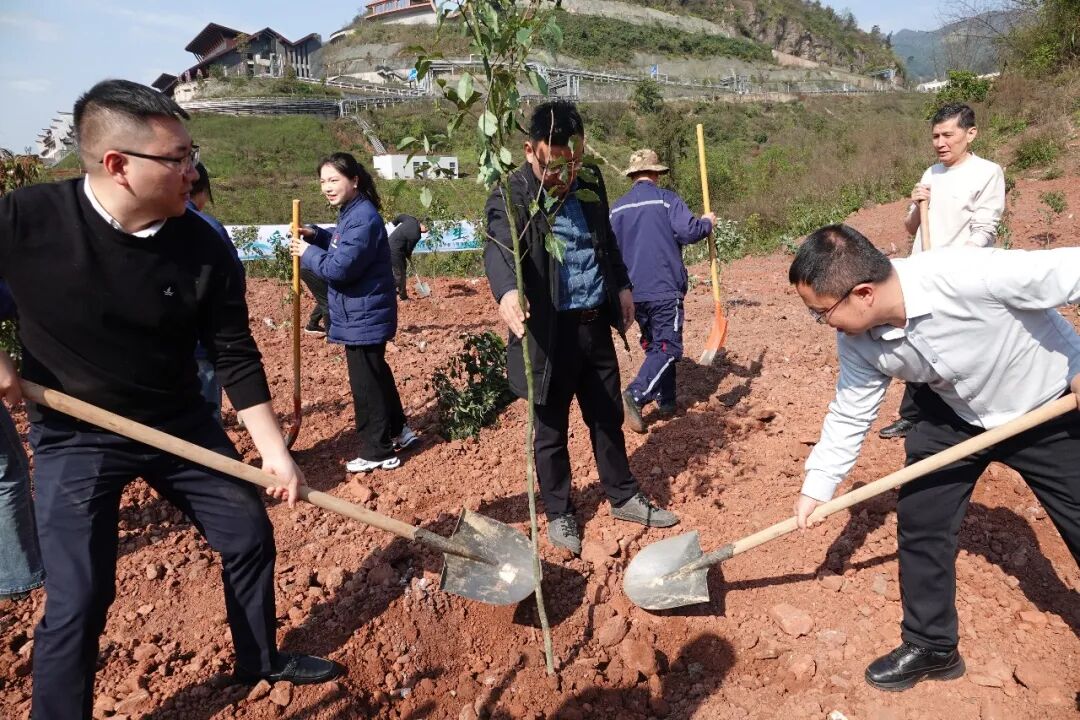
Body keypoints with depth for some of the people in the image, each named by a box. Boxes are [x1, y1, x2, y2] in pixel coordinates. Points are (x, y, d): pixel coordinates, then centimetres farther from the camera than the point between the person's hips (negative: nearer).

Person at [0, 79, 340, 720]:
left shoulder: (204, 247, -15)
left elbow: (236, 355, -8)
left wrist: (274, 449, -9)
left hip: (180, 422, 3)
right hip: (75, 437, -3)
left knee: (250, 534, 10)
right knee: (79, 598, -4)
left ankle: (261, 658, 36)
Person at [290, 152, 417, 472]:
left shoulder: (362, 218, -23)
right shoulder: (352, 213, 10)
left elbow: (339, 268, -26)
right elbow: (342, 246, 22)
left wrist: (307, 253, -10)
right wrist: (315, 235, 5)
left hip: (363, 318, -11)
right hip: (364, 315, 11)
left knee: (366, 383, -1)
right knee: (377, 374, 22)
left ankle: (377, 453, 11)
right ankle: (398, 431, 38)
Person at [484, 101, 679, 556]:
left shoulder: (590, 182, 4)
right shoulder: (512, 195, -16)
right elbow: (498, 249, -35)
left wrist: (622, 285, 13)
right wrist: (507, 292, -54)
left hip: (596, 325, 6)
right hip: (550, 331, -6)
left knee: (608, 418, 20)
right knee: (551, 431, 10)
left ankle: (623, 498, 39)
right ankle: (559, 514, 30)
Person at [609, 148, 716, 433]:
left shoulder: (617, 208, 9)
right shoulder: (667, 199, -6)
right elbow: (688, 231, -16)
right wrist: (707, 223, 5)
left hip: (633, 291, 6)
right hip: (664, 289, -6)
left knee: (654, 345, 18)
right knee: (667, 348, -4)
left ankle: (666, 401, 23)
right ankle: (636, 394, -21)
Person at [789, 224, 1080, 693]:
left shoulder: (968, 275, -41)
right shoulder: (858, 340, -20)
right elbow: (849, 414, -7)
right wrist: (816, 486, -6)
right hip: (955, 416, 5)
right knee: (918, 521, 2)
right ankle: (931, 647, 23)